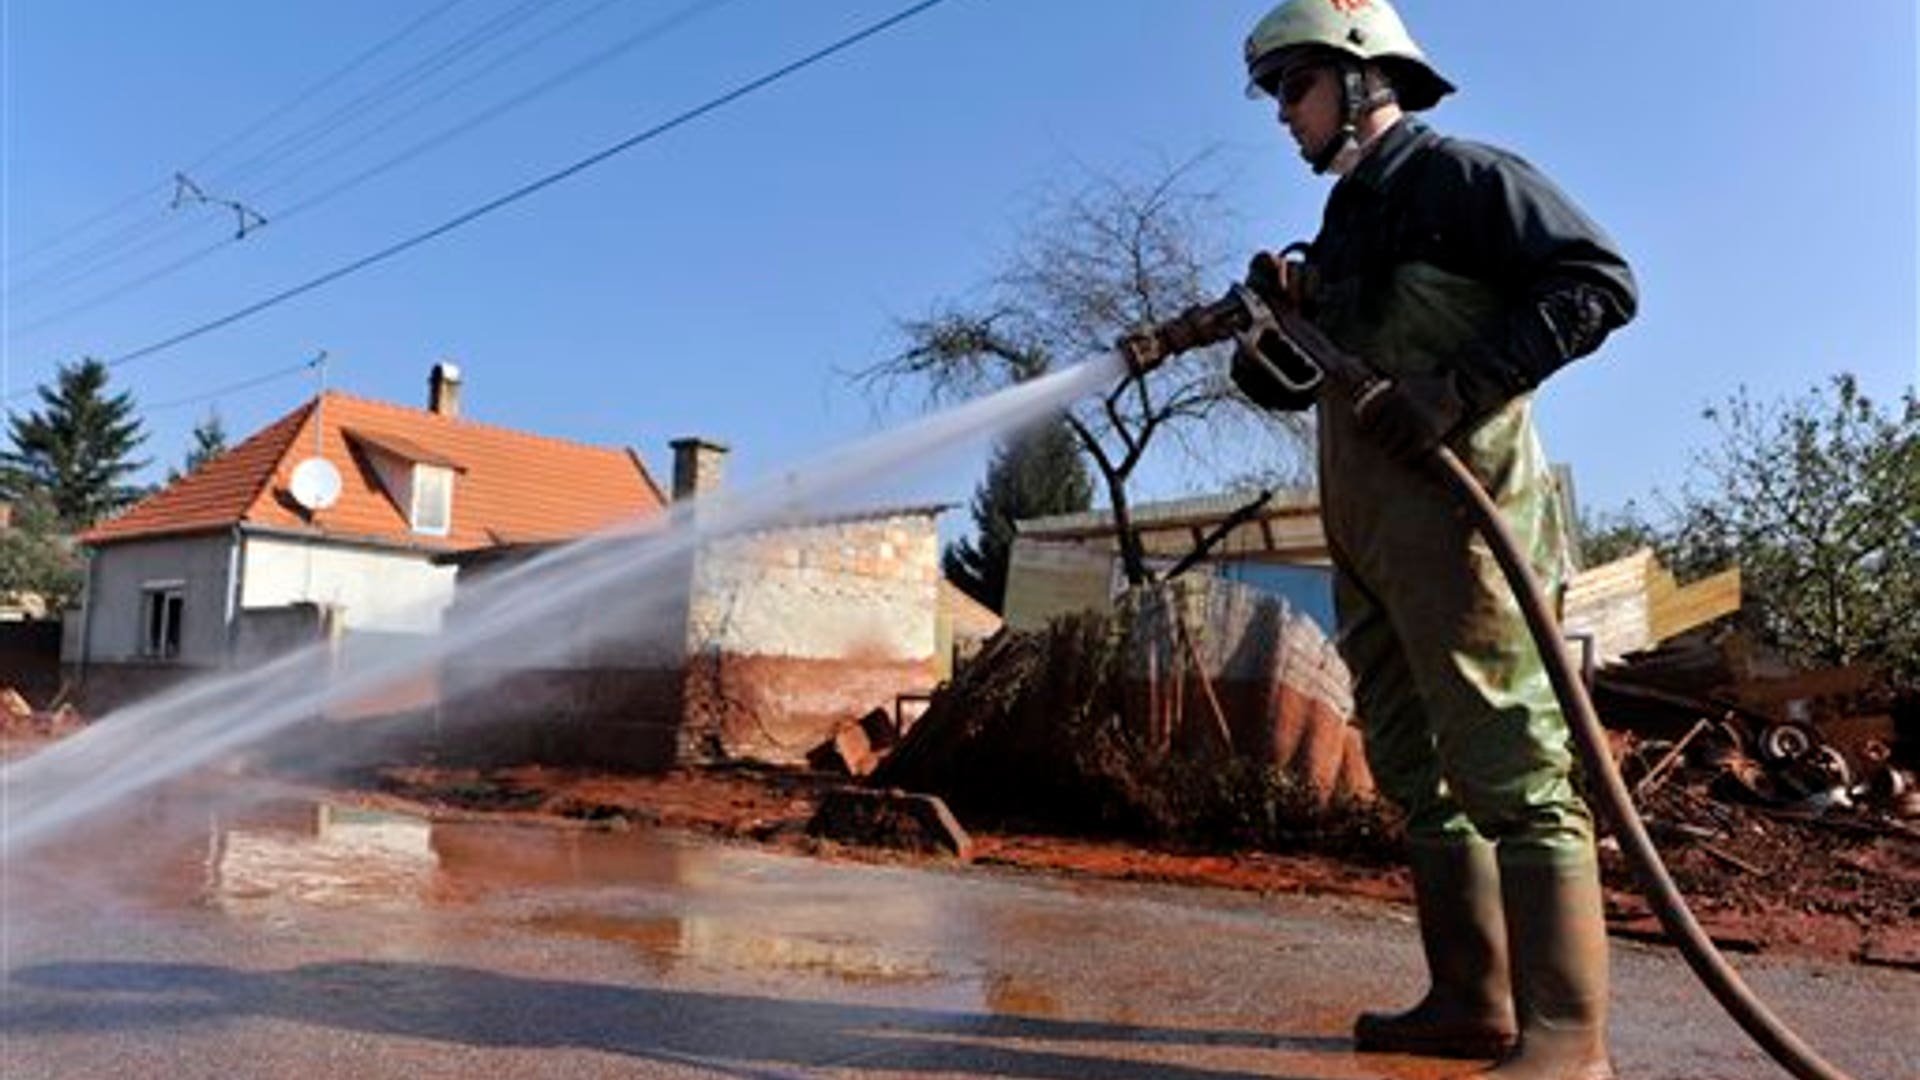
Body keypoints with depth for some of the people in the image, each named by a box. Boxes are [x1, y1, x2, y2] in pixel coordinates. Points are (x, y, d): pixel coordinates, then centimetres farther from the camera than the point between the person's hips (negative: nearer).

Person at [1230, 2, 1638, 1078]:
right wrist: (1274, 317, 3)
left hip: (1454, 512, -9)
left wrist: (1460, 387, -19)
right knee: (1419, 773, 8)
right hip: (1368, 532, 9)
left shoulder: (1459, 174, 1)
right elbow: (1278, 384, 24)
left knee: (1510, 766, -12)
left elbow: (1600, 281, -10)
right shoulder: (1345, 221, 25)